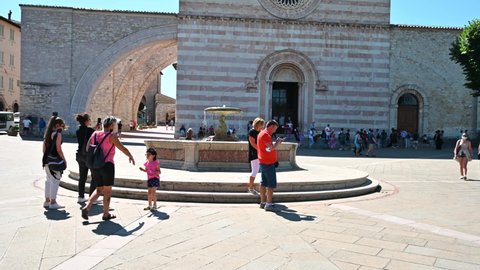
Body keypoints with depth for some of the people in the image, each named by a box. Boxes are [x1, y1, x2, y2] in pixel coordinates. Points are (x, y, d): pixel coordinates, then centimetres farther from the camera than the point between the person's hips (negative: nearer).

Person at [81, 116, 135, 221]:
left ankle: (87, 207, -1)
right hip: (107, 165, -6)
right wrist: (131, 157, 10)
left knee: (99, 189, 18)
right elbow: (123, 149, -7)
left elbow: (88, 149, 12)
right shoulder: (111, 136, -10)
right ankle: (106, 214, 16)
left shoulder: (95, 134, 7)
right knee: (107, 191, 8)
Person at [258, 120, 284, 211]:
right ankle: (269, 204, -4)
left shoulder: (262, 133, 15)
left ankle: (263, 202, 18)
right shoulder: (266, 135, -17)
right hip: (268, 163, -10)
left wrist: (276, 142, 10)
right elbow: (271, 148, -24)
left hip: (263, 162, 10)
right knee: (271, 184, -5)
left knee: (264, 183, 13)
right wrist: (278, 141, -8)